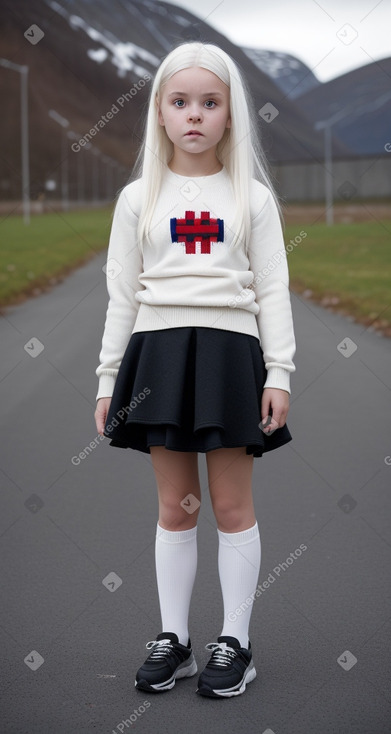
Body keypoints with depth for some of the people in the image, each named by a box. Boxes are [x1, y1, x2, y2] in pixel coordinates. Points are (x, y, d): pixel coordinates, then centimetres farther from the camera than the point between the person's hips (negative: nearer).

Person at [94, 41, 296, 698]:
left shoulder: (252, 197, 6)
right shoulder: (139, 198, 8)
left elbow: (272, 291, 3)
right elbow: (122, 294, 9)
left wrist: (279, 373, -4)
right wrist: (108, 378, 5)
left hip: (229, 350, -1)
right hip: (159, 349, 1)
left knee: (232, 503, 3)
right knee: (175, 505, 7)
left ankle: (234, 641, 14)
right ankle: (172, 639, 17)